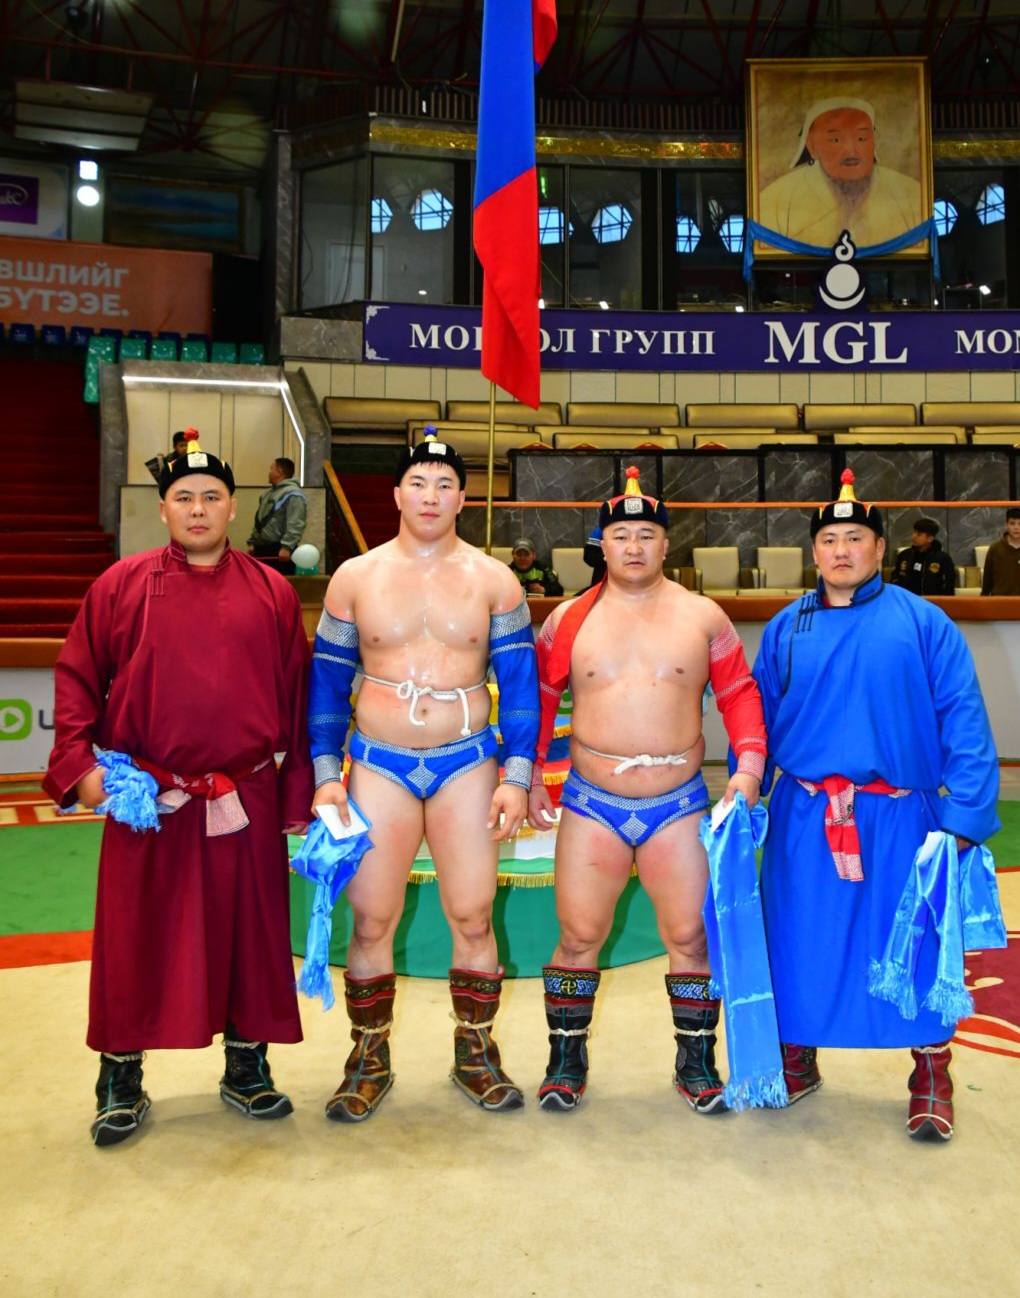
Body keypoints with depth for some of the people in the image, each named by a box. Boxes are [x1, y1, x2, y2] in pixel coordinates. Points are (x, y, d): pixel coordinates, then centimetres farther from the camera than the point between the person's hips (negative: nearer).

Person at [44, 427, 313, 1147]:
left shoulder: (272, 591, 4)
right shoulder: (122, 585, 2)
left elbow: (299, 699, 5)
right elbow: (77, 678, 5)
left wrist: (299, 796, 3)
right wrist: (79, 763, -7)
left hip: (247, 801, 1)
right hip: (145, 801, -1)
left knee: (248, 932, 10)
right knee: (135, 938, 7)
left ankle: (247, 1065, 29)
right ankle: (120, 1080, 25)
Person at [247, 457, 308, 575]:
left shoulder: (293, 494, -12)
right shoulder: (269, 493, 21)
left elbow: (295, 525, -22)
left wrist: (287, 547, -28)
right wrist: (252, 542, 18)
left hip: (279, 550, -10)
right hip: (262, 548, 10)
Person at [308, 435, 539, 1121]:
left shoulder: (493, 580, 2)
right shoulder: (355, 577, 4)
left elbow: (520, 680, 2)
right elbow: (328, 679, 7)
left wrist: (516, 776, -4)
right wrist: (325, 774, 1)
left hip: (467, 763, 0)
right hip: (379, 765, 0)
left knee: (473, 915, 3)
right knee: (371, 917, 1)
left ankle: (476, 1053, 23)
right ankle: (369, 1060, 20)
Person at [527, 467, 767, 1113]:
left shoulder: (703, 616, 2)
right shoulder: (569, 618, 2)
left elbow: (739, 692, 6)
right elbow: (539, 696, 9)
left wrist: (750, 763, -6)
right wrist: (530, 773, 4)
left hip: (679, 805, 0)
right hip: (592, 804, 0)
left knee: (690, 937, 6)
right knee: (578, 937, 5)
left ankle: (697, 1060, 25)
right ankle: (567, 1056, 23)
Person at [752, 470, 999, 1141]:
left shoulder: (922, 623, -4)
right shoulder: (786, 629, 5)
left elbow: (963, 722, -7)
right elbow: (757, 719, 9)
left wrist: (963, 816, -13)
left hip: (898, 815, -2)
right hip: (803, 816, 3)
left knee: (912, 944, 7)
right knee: (801, 942, 11)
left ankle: (931, 1081, 28)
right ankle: (797, 1059, 33)